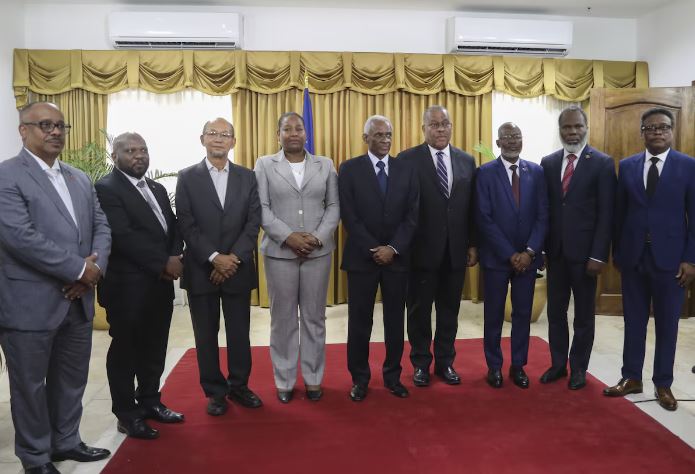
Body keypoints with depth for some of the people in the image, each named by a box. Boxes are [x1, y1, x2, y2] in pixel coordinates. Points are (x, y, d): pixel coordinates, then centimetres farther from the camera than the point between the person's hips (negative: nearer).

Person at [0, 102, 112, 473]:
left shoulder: (80, 179, 14)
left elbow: (101, 226, 10)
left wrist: (95, 267, -10)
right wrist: (80, 268, -18)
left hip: (78, 299, 7)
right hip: (30, 303, -6)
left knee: (72, 379, 18)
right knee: (30, 385, 10)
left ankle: (66, 441, 37)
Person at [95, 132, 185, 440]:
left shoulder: (157, 189, 16)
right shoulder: (106, 189, -10)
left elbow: (173, 229, 13)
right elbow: (123, 236, -20)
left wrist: (175, 258, -7)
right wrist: (164, 263, -17)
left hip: (160, 284, 7)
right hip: (128, 286, -7)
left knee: (155, 349, 15)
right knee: (125, 350, 6)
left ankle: (149, 402, 31)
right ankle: (127, 414, 19)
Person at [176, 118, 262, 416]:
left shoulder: (247, 177, 7)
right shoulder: (187, 178, 2)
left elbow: (254, 222, -1)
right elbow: (186, 225, -6)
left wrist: (234, 258, -12)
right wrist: (214, 258, -15)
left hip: (238, 268, 1)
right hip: (201, 270, -1)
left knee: (239, 332, 9)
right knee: (206, 334, 8)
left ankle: (239, 386, 26)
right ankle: (215, 391, 22)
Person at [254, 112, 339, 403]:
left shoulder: (325, 165, 8)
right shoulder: (264, 165, 4)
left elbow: (334, 206, 4)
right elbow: (261, 208, -3)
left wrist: (318, 237, -11)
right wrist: (288, 237, -15)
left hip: (318, 251, 1)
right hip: (279, 252, -1)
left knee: (314, 317, 8)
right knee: (282, 319, 6)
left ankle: (313, 378, 21)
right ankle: (284, 380, 19)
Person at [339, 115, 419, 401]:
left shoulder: (406, 170, 6)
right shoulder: (349, 169, -1)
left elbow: (412, 215, 1)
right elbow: (349, 216, -7)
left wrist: (393, 248, -11)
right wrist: (373, 249, -13)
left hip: (397, 256, 2)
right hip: (362, 256, -2)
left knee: (395, 319, 10)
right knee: (359, 320, 5)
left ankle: (392, 375, 24)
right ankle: (360, 378, 19)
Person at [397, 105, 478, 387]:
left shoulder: (467, 161, 7)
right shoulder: (407, 159, -5)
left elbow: (472, 207, 8)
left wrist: (473, 244, 5)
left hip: (455, 250, 4)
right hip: (422, 249, -3)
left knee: (449, 310, 13)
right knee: (419, 310, 9)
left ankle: (445, 362, 29)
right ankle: (421, 363, 26)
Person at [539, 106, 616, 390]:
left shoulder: (602, 163, -5)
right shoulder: (548, 162, 7)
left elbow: (606, 214, -8)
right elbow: (545, 208, 8)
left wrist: (598, 255, -14)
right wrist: (541, 248, 3)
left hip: (584, 251, -3)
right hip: (555, 251, 4)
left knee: (584, 314, 10)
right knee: (555, 311, 12)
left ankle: (578, 367, 24)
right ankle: (558, 364, 26)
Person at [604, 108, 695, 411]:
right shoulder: (627, 166, 6)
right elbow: (619, 213, 8)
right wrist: (617, 252, 7)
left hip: (670, 259, -2)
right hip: (633, 257, 2)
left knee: (667, 324, 8)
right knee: (634, 321, 11)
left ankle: (663, 384, 22)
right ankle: (631, 377, 23)